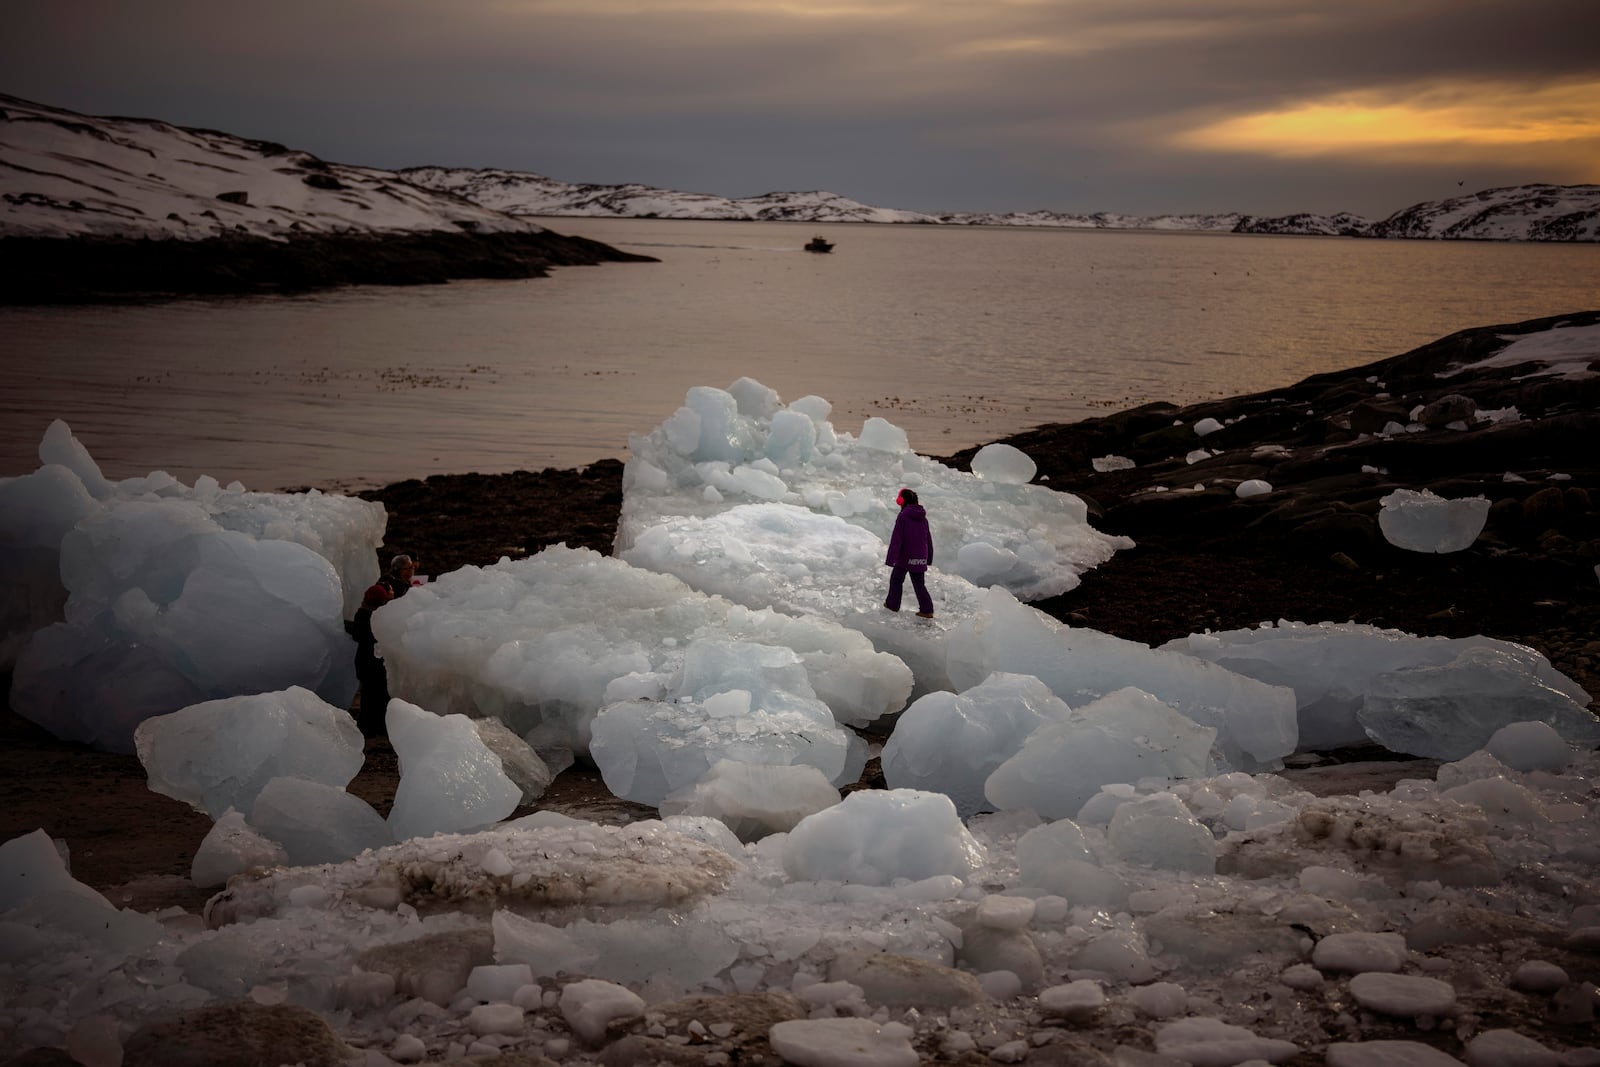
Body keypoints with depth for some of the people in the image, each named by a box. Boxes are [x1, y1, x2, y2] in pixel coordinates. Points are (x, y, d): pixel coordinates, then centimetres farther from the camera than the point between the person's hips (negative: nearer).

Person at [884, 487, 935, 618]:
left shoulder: (903, 516, -13)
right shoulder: (923, 517, 5)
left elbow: (896, 539, -17)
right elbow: (928, 538, 13)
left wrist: (891, 559, -17)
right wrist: (929, 557, 24)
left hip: (905, 557, -5)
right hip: (920, 558, 5)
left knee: (896, 579, 16)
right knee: (919, 583, 11)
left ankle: (893, 604, 25)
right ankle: (927, 610, 3)